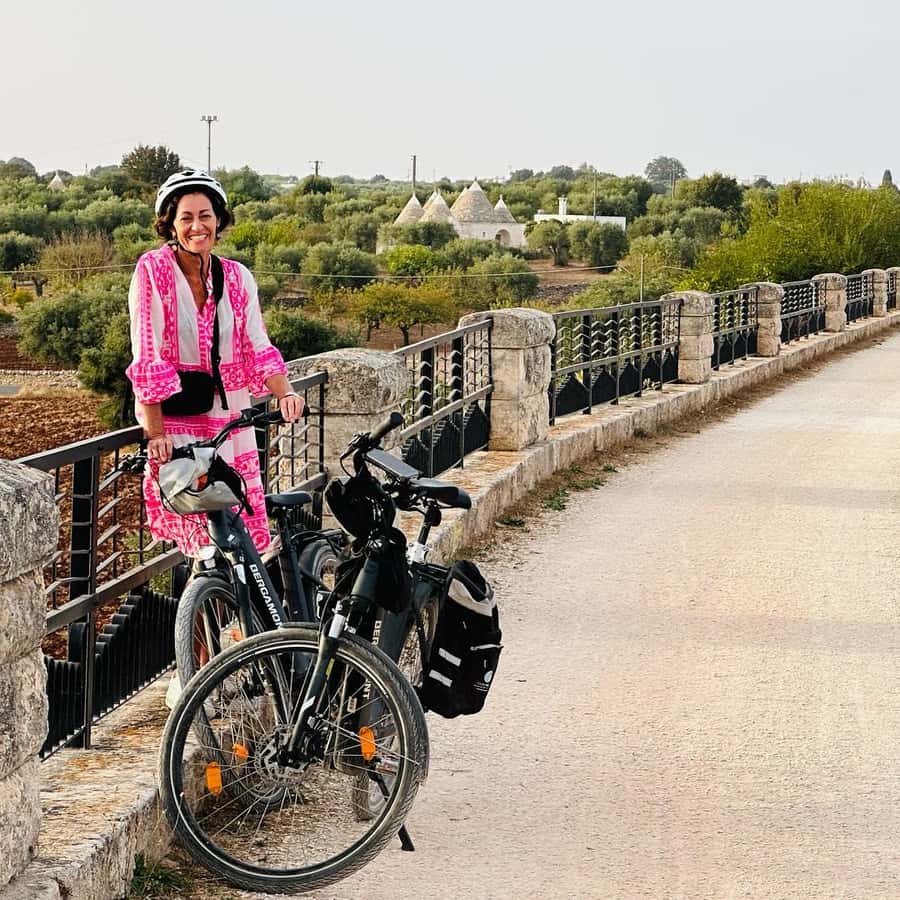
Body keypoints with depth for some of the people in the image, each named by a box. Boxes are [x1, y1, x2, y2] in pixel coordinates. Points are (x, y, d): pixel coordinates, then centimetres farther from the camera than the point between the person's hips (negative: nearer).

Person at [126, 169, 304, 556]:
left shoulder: (237, 277, 5)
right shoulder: (153, 270, -9)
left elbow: (257, 348, 1)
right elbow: (147, 357, -12)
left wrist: (284, 393, -19)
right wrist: (155, 432, -16)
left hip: (230, 419, 4)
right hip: (175, 420, -4)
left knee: (243, 531, 1)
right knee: (206, 540, -10)